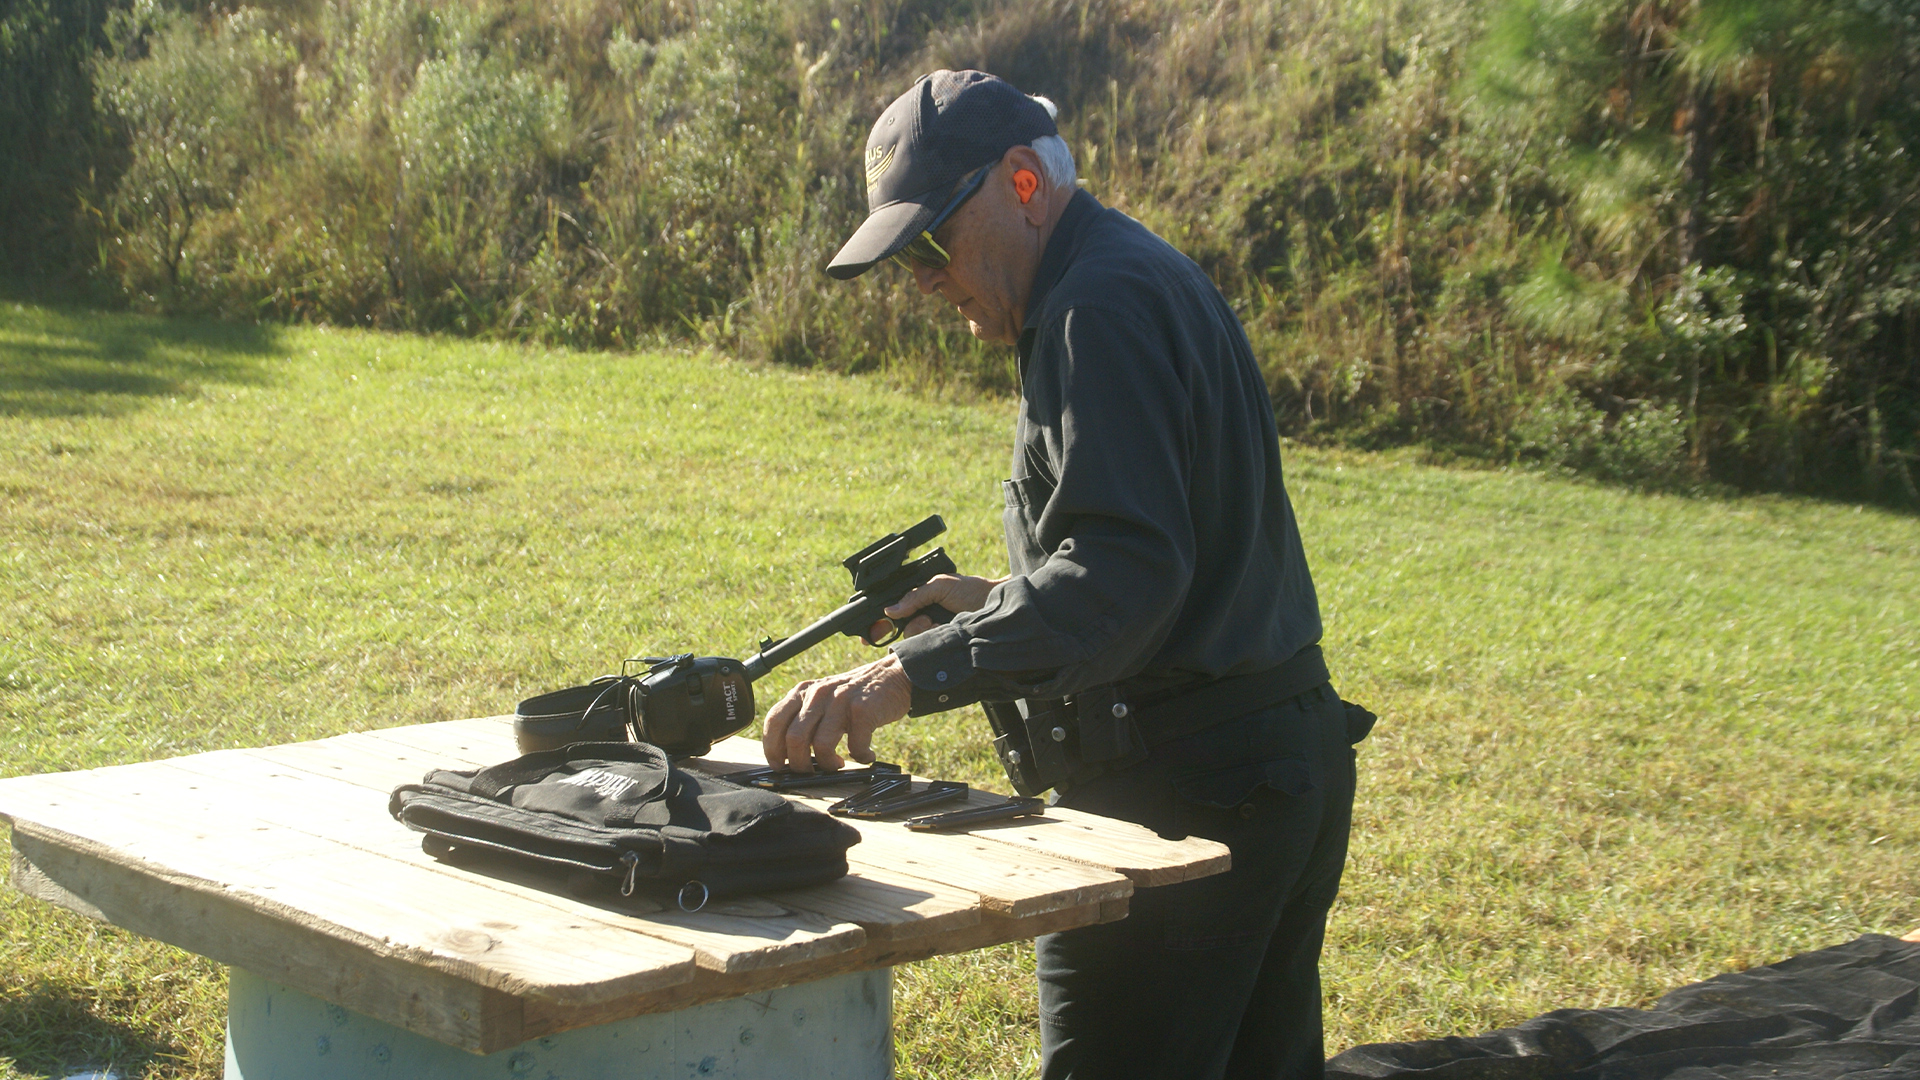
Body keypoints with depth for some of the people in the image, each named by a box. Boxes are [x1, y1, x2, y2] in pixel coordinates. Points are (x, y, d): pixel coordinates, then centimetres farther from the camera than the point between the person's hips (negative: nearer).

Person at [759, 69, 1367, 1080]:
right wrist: (1000, 600, 16)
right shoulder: (1152, 279, 18)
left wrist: (912, 674, -35)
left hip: (1185, 791, -11)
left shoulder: (1103, 307, -16)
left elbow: (1126, 570, -28)